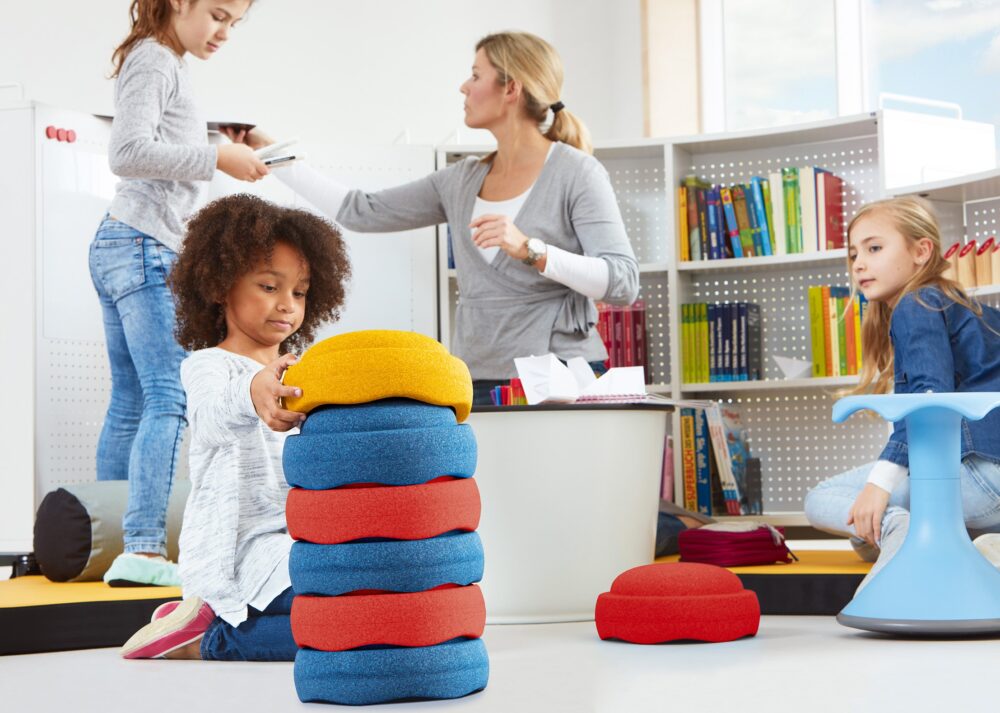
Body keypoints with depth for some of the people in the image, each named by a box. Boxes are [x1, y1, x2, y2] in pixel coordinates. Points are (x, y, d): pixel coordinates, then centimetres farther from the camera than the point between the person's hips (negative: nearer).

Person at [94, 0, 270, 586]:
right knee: (168, 401, -17)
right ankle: (144, 550, -24)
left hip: (124, 249, 10)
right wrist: (215, 158, -16)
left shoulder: (167, 65, 23)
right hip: (145, 248, -10)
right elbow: (128, 152, -19)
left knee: (131, 405, 8)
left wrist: (225, 155, 15)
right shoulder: (153, 60, -7)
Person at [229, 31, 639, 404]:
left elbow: (623, 283, -11)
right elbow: (362, 212, 15)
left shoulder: (575, 172, -3)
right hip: (477, 384, 5)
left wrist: (530, 249, -23)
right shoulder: (462, 182, 13)